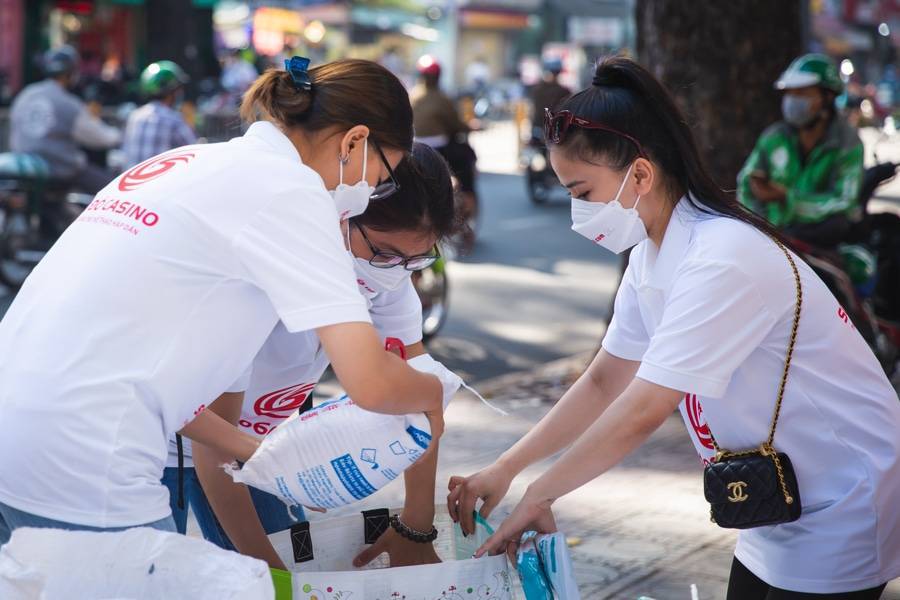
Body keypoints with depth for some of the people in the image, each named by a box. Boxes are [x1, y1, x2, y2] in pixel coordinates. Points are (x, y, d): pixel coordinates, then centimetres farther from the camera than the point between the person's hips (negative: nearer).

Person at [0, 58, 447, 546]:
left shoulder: (196, 164, 18)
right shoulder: (289, 188, -6)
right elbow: (370, 381, -13)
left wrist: (252, 453, 23)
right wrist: (431, 393, 9)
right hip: (80, 468, -9)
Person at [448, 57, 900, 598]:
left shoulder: (722, 262, -28)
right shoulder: (651, 255, 1)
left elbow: (642, 412, -28)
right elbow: (605, 382, 7)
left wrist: (539, 494, -17)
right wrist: (505, 468, 0)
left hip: (840, 510, -8)